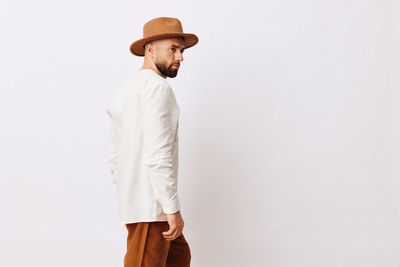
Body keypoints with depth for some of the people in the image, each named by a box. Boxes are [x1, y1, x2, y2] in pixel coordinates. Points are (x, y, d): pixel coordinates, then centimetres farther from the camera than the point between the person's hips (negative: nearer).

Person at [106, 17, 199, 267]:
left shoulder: (128, 88, 19)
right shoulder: (157, 86, -12)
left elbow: (114, 157, 20)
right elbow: (157, 153, -23)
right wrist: (173, 208, -21)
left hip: (131, 198, 10)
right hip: (151, 201, -10)